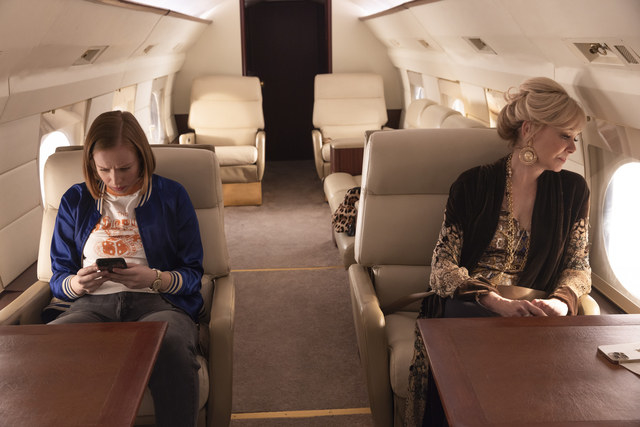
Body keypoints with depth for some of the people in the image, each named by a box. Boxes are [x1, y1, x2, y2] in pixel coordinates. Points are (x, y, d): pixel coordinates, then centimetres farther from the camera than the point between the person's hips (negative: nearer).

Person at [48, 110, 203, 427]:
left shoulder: (171, 196, 11)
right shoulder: (75, 201, 17)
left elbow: (192, 274, 8)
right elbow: (58, 278, 18)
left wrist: (154, 278, -13)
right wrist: (78, 283, -7)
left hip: (157, 301, -2)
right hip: (93, 303, 2)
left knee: (173, 347, -39)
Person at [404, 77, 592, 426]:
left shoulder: (572, 191, 9)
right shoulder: (473, 185, 0)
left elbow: (578, 265, 13)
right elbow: (443, 267, -5)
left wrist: (562, 302, -11)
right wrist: (498, 303, -21)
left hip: (533, 313, 3)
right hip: (466, 307, -2)